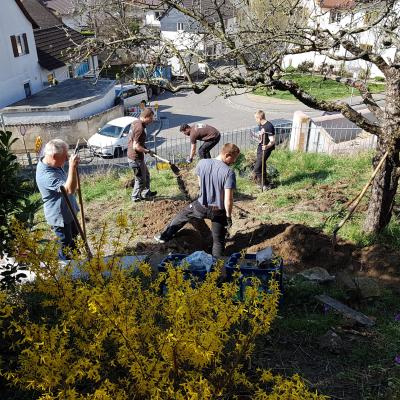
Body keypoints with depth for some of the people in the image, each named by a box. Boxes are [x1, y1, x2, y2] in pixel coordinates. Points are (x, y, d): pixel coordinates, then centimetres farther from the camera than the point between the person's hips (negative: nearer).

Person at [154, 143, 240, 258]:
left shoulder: (202, 163, -10)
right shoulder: (229, 172, -23)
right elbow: (228, 199, -22)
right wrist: (229, 216, -9)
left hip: (201, 206, 3)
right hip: (218, 211, -3)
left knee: (182, 216, 30)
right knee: (218, 240, 13)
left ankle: (164, 236, 44)